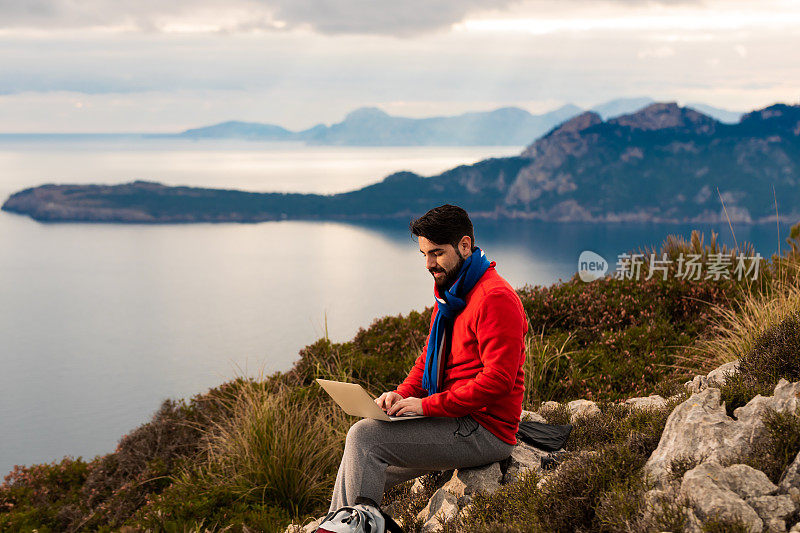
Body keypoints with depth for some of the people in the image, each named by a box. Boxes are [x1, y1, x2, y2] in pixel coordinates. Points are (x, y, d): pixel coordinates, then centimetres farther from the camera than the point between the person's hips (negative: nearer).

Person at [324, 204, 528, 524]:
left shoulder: (495, 297, -16)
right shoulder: (449, 294, 16)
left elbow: (498, 379, -22)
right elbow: (429, 357, 23)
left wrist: (428, 404, -20)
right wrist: (403, 393, 2)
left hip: (486, 431, -10)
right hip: (457, 422, 10)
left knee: (365, 436, -17)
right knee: (364, 466, 6)